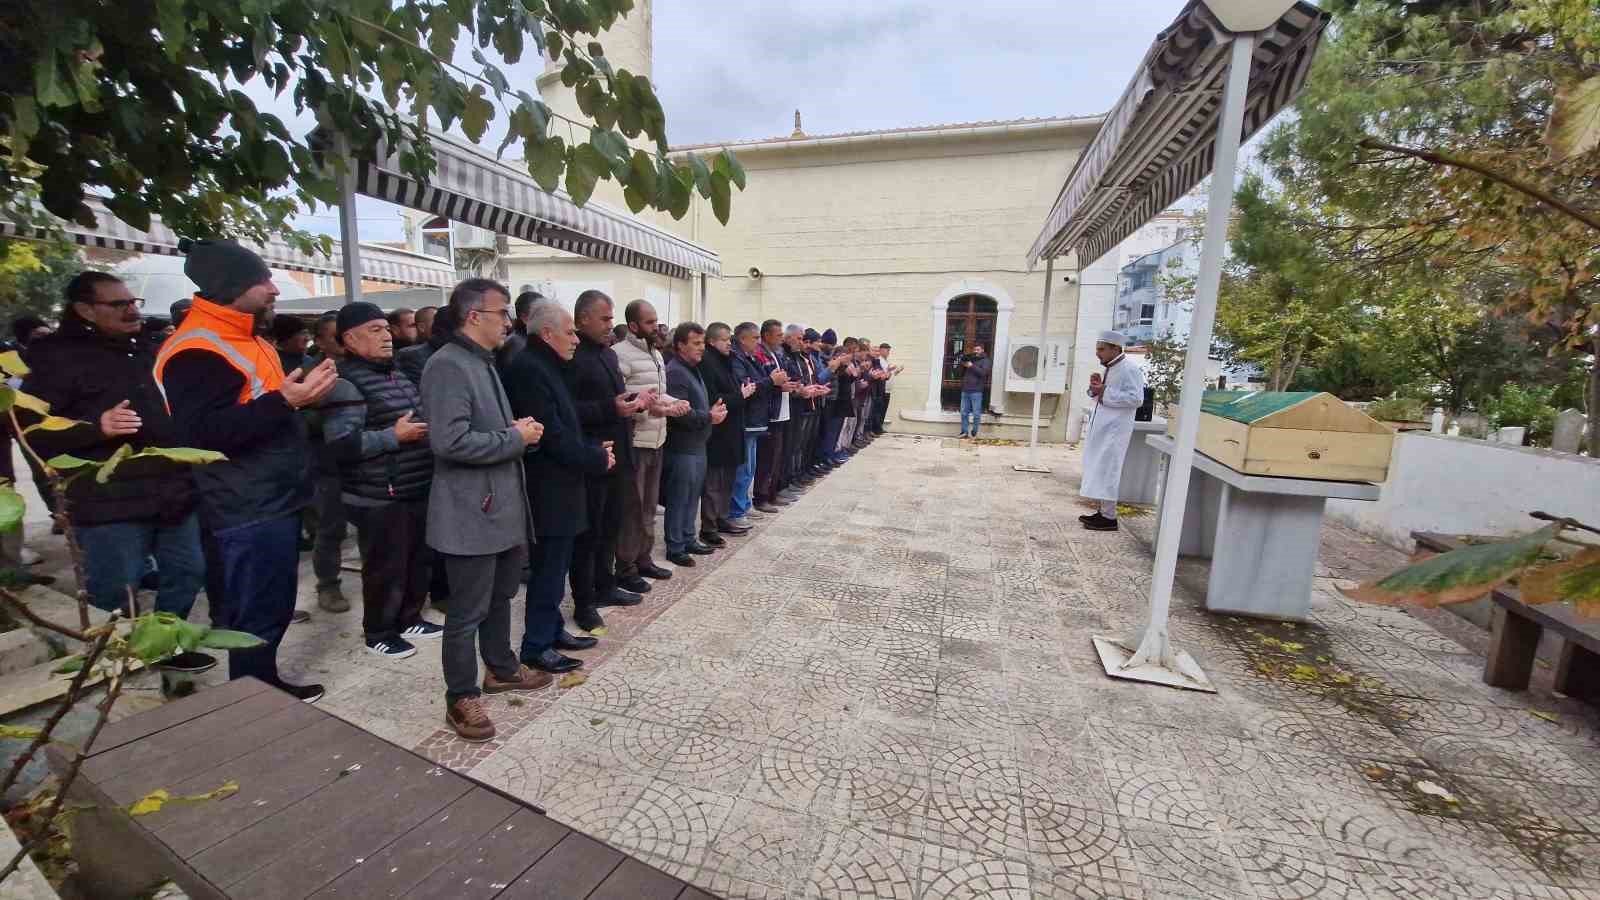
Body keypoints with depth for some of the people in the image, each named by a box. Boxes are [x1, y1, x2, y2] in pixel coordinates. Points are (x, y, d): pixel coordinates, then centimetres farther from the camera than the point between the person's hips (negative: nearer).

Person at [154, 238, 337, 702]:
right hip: (249, 511, -10)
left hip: (276, 501, 10)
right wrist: (285, 400, -30)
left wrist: (303, 391, 10)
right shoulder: (196, 352, -17)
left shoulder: (248, 339, 15)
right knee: (257, 615, 2)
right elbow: (204, 433, -26)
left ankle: (265, 684, 34)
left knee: (277, 606, 19)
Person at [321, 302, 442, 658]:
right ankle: (379, 634, 23)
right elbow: (340, 444, -23)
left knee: (418, 561, 18)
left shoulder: (398, 375, 14)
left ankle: (409, 619, 35)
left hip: (417, 489, 8)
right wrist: (394, 436, -22)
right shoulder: (345, 384, -14)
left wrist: (428, 430, 10)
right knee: (386, 569, 4)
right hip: (380, 498, -8)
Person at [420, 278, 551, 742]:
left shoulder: (484, 362, 15)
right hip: (472, 512, -10)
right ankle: (462, 699, 22)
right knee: (467, 611, 5)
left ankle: (501, 668, 40)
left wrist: (520, 431, 5)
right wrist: (516, 437, -18)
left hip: (503, 505, 10)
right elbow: (451, 441, -27)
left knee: (501, 595, 22)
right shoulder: (447, 365, -17)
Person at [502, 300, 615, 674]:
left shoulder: (547, 366, 14)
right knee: (549, 569, 1)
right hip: (549, 488, -10)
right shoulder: (528, 368, -17)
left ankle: (552, 629, 31)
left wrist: (593, 448, 3)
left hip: (560, 484, 10)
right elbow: (553, 435, -22)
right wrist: (597, 459, -12)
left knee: (554, 566, 18)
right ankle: (536, 646, 15)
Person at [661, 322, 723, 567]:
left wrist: (713, 411, 5)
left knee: (692, 498, 16)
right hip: (682, 447, -9)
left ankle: (688, 540, 29)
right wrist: (709, 417, -15)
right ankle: (674, 548, 12)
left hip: (697, 446, 9)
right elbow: (679, 412, -24)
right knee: (678, 500, 1)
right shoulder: (675, 372, -16)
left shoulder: (693, 369, 16)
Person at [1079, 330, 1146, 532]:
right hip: (1101, 427, 9)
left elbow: (1135, 399, -22)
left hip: (1114, 430, -9)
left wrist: (1105, 392, -19)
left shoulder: (1129, 369, -12)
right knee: (1099, 470, 13)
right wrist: (1096, 387, 3)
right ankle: (1103, 512, 22)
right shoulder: (1110, 368, 16)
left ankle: (1109, 518, 1)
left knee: (1107, 471, -6)